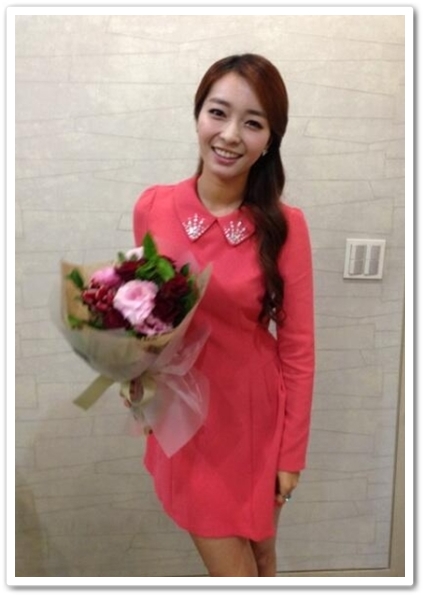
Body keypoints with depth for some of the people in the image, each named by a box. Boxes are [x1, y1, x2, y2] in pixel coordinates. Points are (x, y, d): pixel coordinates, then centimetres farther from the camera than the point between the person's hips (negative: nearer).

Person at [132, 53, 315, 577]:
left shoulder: (284, 226, -14)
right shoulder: (152, 208, -9)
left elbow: (297, 348, -8)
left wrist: (291, 452, -5)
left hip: (255, 419, 0)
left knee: (260, 556, 22)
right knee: (232, 572, 13)